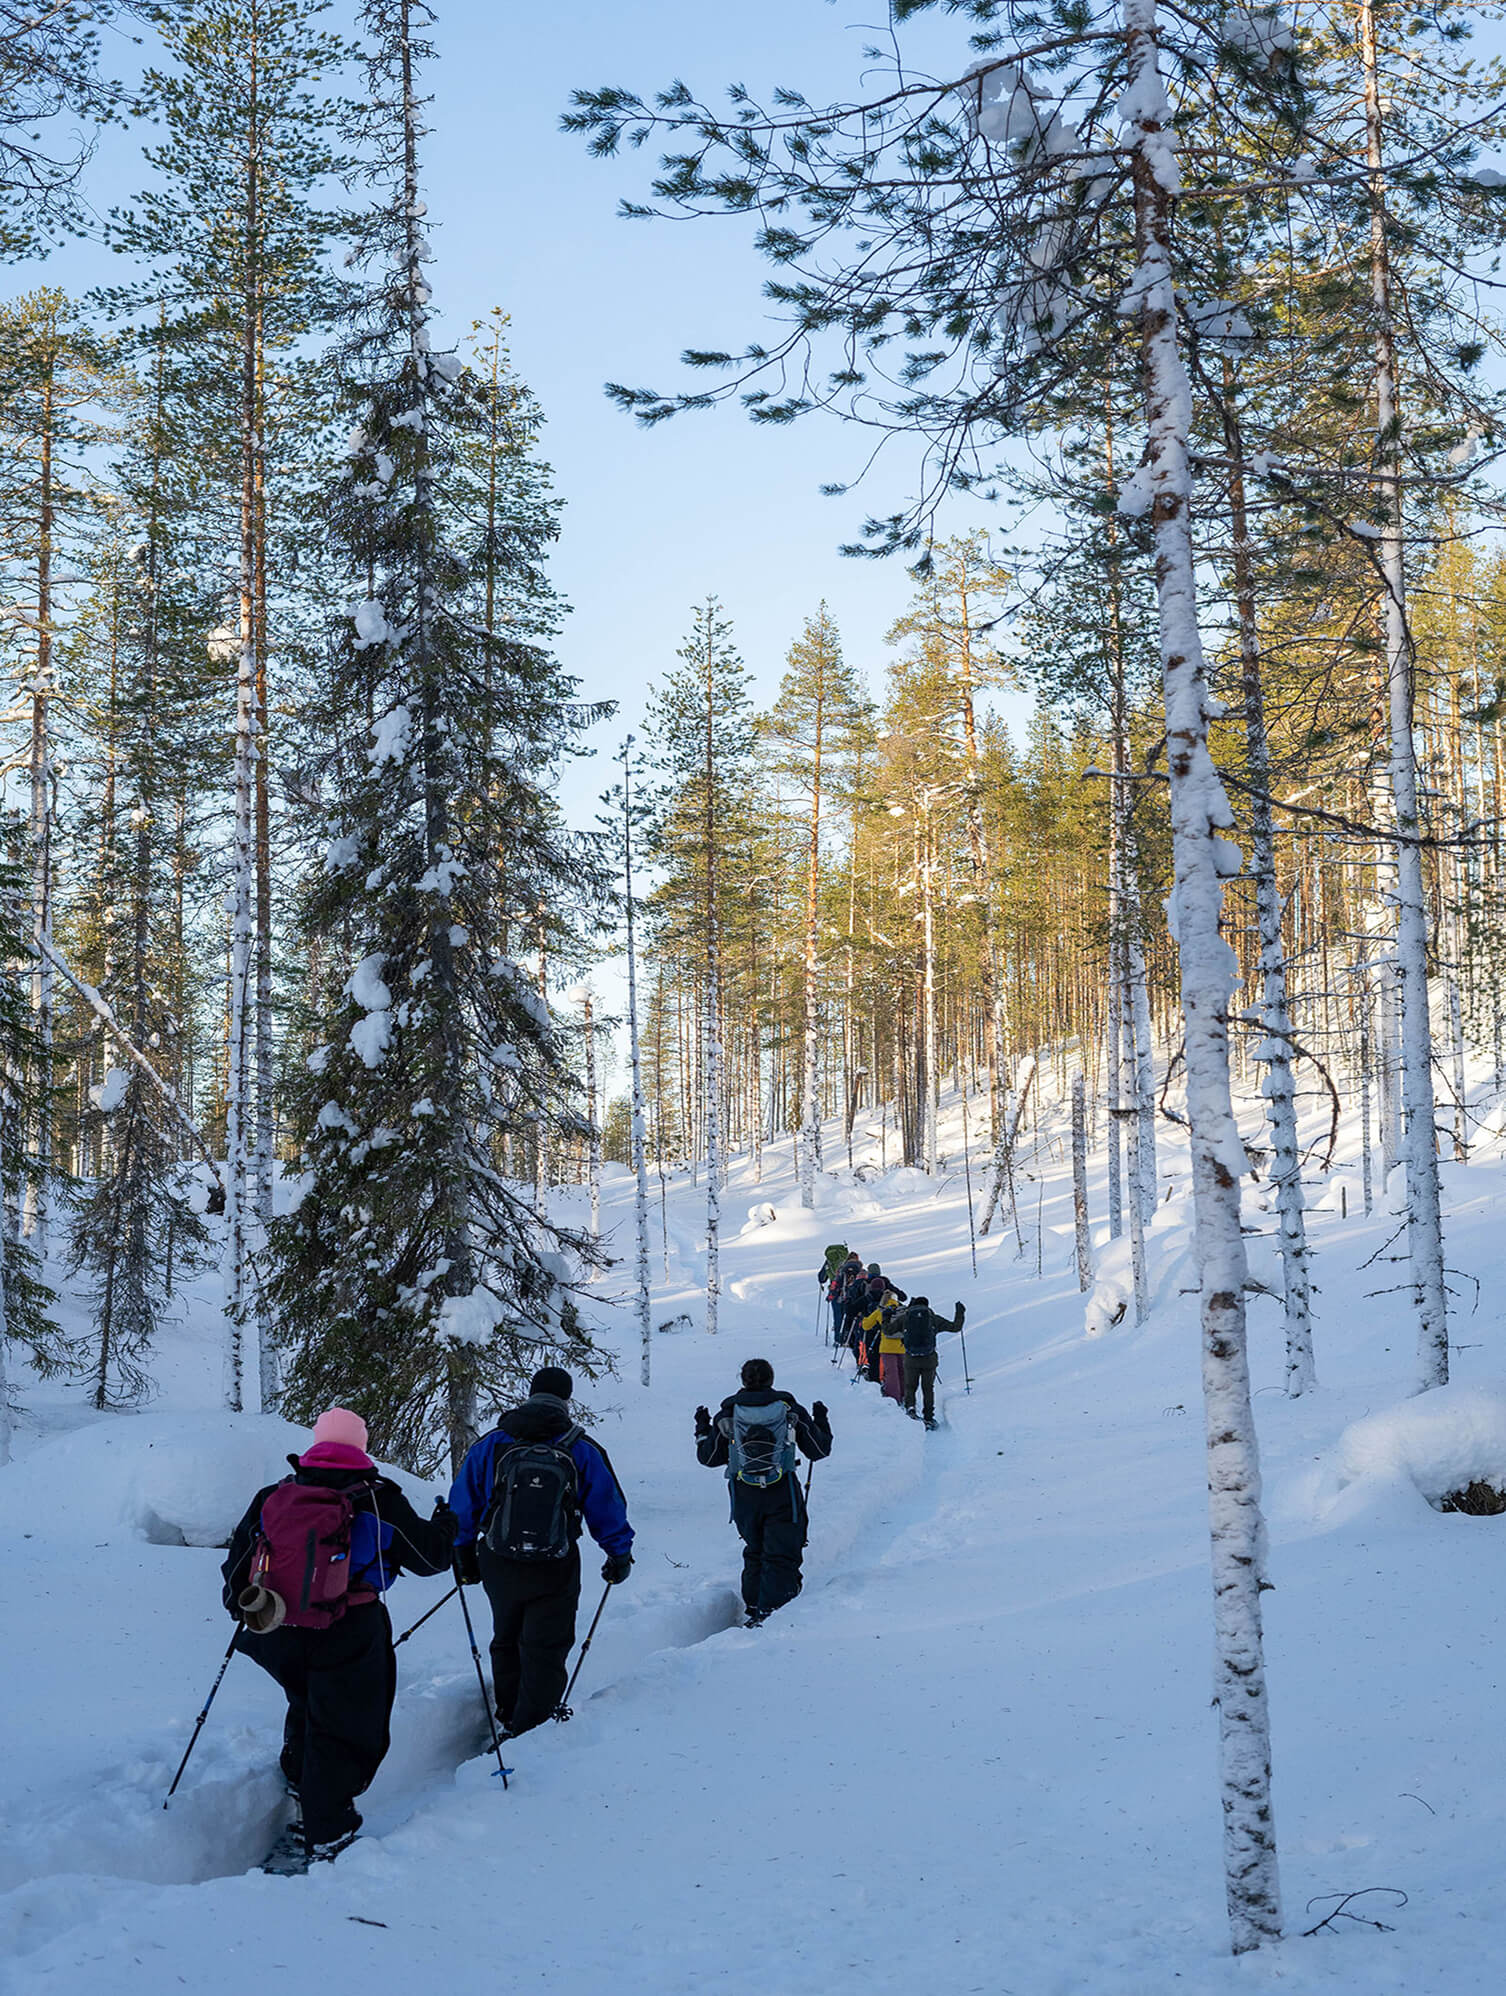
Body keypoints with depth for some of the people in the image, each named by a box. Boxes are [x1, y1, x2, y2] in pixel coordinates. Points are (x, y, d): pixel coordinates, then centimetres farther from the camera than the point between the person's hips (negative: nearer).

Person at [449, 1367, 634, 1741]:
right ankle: (529, 1728, 0)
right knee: (545, 1650, 7)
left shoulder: (491, 1444, -2)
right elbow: (608, 1509, 2)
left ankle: (509, 1714, 37)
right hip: (555, 1570, -2)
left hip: (498, 1567, 3)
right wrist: (620, 1555, 17)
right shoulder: (583, 1451, -6)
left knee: (506, 1641, 23)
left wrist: (463, 1554, 19)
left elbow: (463, 1505, 5)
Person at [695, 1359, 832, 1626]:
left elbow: (709, 1458, 7)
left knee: (754, 1553, 22)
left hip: (744, 1496, 2)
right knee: (780, 1556, 1)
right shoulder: (790, 1410, -1)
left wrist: (702, 1429, 23)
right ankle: (770, 1611, -15)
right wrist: (821, 1421, 24)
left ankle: (753, 1607, 20)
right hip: (783, 1494, -2)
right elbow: (819, 1450, 7)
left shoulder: (727, 1414, 0)